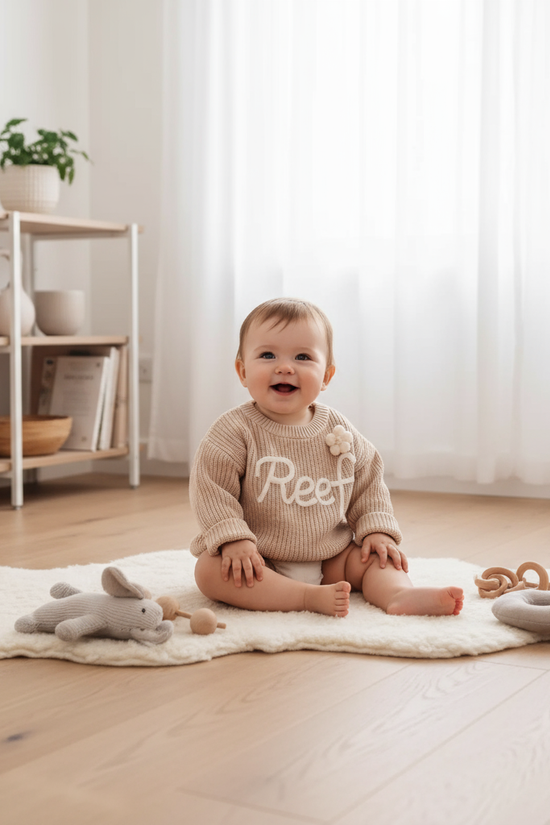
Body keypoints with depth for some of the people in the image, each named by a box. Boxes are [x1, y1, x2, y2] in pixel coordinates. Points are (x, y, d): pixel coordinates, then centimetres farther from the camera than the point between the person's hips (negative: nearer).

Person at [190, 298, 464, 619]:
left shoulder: (340, 431, 1)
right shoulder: (236, 431, -12)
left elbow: (368, 483, 11)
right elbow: (212, 488, -14)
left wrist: (376, 529, -1)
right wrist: (233, 539, -24)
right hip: (259, 563, -4)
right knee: (210, 569, -31)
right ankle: (310, 597, -36)